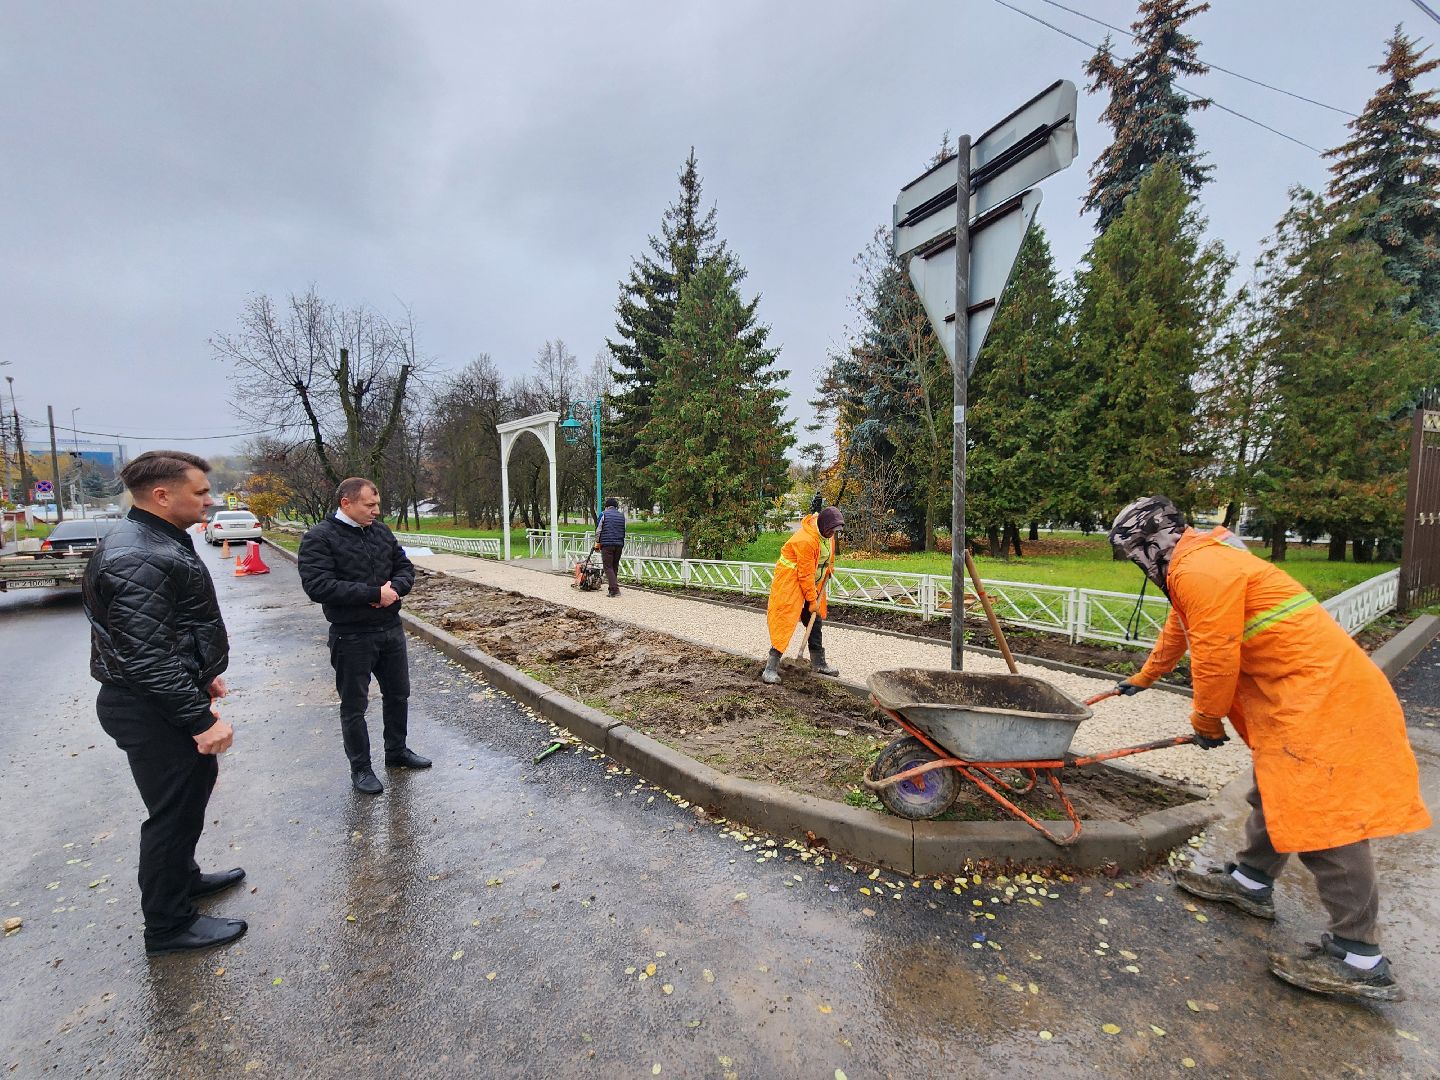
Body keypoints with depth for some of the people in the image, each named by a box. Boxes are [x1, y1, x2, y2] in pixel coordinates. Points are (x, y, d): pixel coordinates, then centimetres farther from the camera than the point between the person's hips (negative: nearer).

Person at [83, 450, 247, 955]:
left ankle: (183, 876, 45)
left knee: (196, 783, 25)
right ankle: (168, 925, 24)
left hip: (167, 699, 10)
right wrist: (200, 719, -25)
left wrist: (204, 676, 20)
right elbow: (148, 658, -28)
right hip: (152, 711, -10)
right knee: (174, 809, 5)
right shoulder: (138, 560, -25)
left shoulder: (158, 542, 8)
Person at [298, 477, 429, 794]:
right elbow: (317, 585, -23)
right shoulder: (319, 538, -12)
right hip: (351, 637, -6)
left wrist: (393, 588, -13)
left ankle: (397, 751, 37)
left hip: (391, 629, 6)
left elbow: (405, 567, 9)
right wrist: (374, 593, -24)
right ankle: (360, 768, 26)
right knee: (354, 705, 9)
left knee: (398, 694, 18)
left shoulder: (381, 530, 6)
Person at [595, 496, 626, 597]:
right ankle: (612, 588, 19)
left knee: (608, 567, -4)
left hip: (607, 544, -5)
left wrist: (597, 542, 14)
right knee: (615, 567, 13)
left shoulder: (603, 514, 0)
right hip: (619, 544, 5)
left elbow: (598, 530, 1)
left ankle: (615, 589, -15)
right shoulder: (622, 515, 14)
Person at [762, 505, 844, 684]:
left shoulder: (827, 533, -4)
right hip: (791, 580, -9)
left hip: (813, 581, 9)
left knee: (815, 621, 14)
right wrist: (812, 600, -19)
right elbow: (805, 575, -25)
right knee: (785, 620, -12)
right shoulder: (805, 540, -30)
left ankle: (818, 663, 26)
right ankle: (771, 667, -9)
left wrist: (829, 568, 13)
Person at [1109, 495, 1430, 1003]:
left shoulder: (1201, 570, -20)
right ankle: (1251, 882, 33)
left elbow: (1215, 657, -21)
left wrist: (1206, 722, -5)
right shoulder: (1194, 567, 15)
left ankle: (1360, 960, 1)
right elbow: (1176, 632, 31)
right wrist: (1142, 678, 44)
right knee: (1274, 790, 19)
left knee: (1319, 813, -8)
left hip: (1319, 689, -11)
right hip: (1298, 690, 11)